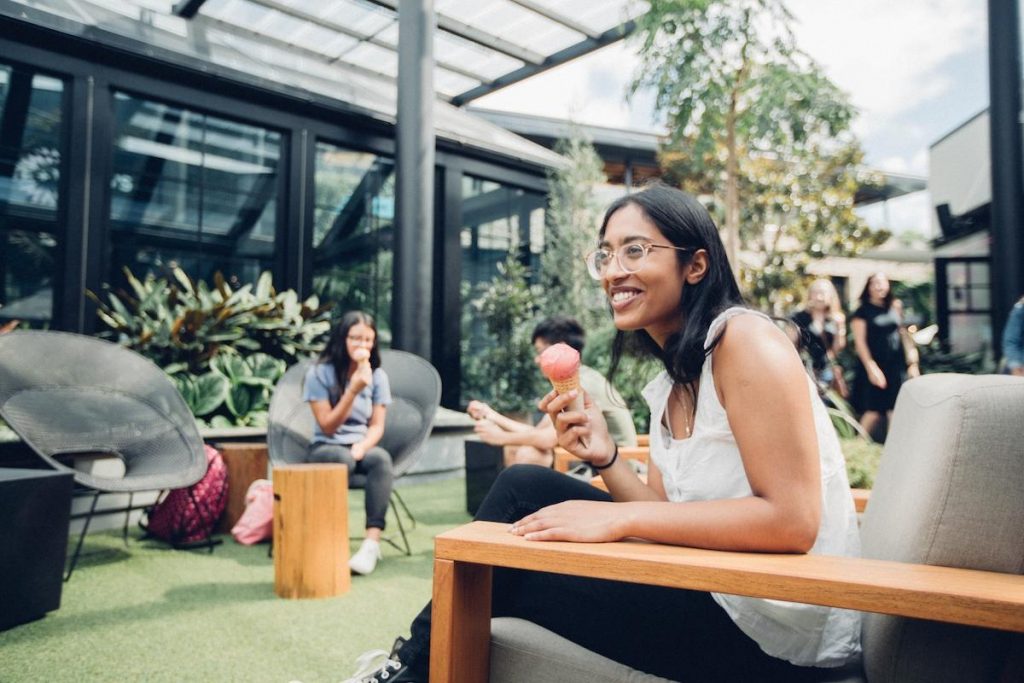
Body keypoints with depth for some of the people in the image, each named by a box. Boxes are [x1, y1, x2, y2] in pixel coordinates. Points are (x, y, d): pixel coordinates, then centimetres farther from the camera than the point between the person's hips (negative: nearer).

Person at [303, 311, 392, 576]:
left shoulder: (377, 375, 2)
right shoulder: (320, 373, -7)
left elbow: (377, 426, 2)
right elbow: (328, 426, -11)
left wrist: (362, 446, -20)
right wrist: (353, 390, -22)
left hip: (361, 446, 2)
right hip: (325, 448, -2)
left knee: (381, 458, -33)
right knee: (344, 459, -38)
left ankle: (372, 541, -41)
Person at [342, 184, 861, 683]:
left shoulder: (745, 340, -17)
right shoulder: (670, 385, 9)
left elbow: (792, 520, -23)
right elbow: (669, 514, 6)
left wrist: (619, 518, -23)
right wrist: (604, 458, -11)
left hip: (776, 630, -7)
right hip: (711, 580, 8)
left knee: (505, 571, -7)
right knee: (523, 486, 1)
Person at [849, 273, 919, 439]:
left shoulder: (894, 307, 12)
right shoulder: (862, 312, -2)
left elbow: (904, 334, 16)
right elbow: (860, 342, -8)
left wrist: (913, 362, 10)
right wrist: (871, 367, -17)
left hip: (897, 367, 5)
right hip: (875, 367, -5)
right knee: (873, 411, -6)